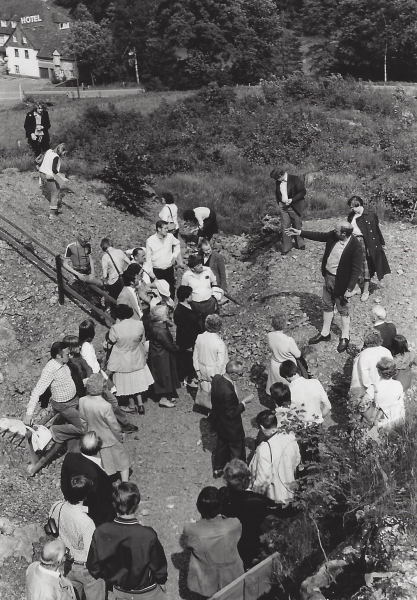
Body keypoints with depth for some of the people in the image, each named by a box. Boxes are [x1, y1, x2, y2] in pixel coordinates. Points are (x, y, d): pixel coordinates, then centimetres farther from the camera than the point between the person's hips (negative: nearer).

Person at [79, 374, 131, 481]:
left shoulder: (82, 401, -19)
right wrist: (120, 436, 0)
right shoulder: (106, 406, -34)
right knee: (122, 461, 20)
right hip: (109, 440, -5)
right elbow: (114, 426, -20)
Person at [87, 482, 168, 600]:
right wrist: (162, 581, 4)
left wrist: (110, 578, 8)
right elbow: (159, 565, -18)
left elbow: (93, 566, -11)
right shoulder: (148, 536, -35)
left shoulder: (101, 532, -26)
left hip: (118, 590, 3)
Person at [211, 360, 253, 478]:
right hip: (231, 427, -8)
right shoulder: (228, 392, -40)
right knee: (237, 450, 17)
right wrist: (244, 402, -19)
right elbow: (232, 414, -27)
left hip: (218, 421, 8)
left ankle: (217, 469, 48)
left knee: (221, 444, 29)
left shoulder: (216, 378, -15)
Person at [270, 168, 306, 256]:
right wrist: (279, 203, 5)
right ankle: (286, 248, 6)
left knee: (297, 226, 10)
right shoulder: (278, 182, 5)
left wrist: (292, 200, -18)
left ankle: (300, 244, 27)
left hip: (294, 206, -4)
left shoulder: (295, 179, -11)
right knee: (284, 227, 0)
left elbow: (302, 192, -11)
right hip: (283, 207, 4)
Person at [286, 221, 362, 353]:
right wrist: (300, 232, 6)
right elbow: (319, 235, 7)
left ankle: (345, 337, 29)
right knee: (327, 306, 20)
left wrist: (350, 289, -21)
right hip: (328, 277, 7)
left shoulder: (355, 247, -27)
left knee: (343, 310, 11)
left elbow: (356, 269, -22)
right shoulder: (333, 236, -10)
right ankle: (325, 333, 36)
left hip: (341, 282, -7)